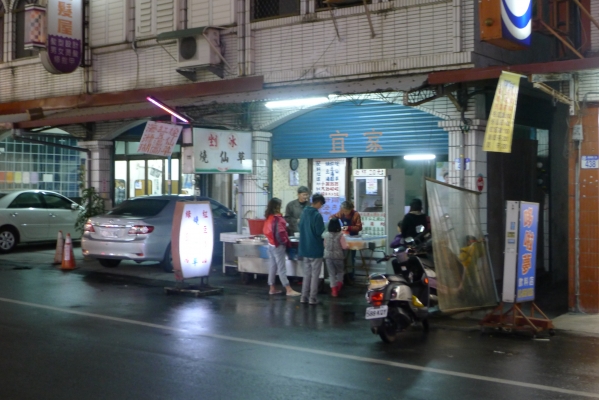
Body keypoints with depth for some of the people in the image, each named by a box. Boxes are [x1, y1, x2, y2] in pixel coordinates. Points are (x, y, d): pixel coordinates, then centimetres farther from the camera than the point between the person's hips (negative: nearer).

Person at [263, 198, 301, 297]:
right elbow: (280, 233, -22)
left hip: (271, 244, 8)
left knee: (272, 267, 12)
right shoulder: (278, 219, -19)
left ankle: (272, 288, 17)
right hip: (278, 245, -8)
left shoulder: (268, 217, 6)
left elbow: (265, 231, 13)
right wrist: (287, 242, -9)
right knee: (281, 268, -7)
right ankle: (289, 290, -3)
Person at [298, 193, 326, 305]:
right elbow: (320, 231, -19)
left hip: (305, 248, 7)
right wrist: (323, 225, -1)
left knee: (306, 273, 15)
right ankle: (312, 298, 4)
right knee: (315, 275, 2)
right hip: (315, 248, -7)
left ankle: (304, 297, 16)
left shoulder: (304, 212, 6)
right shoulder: (317, 215, -18)